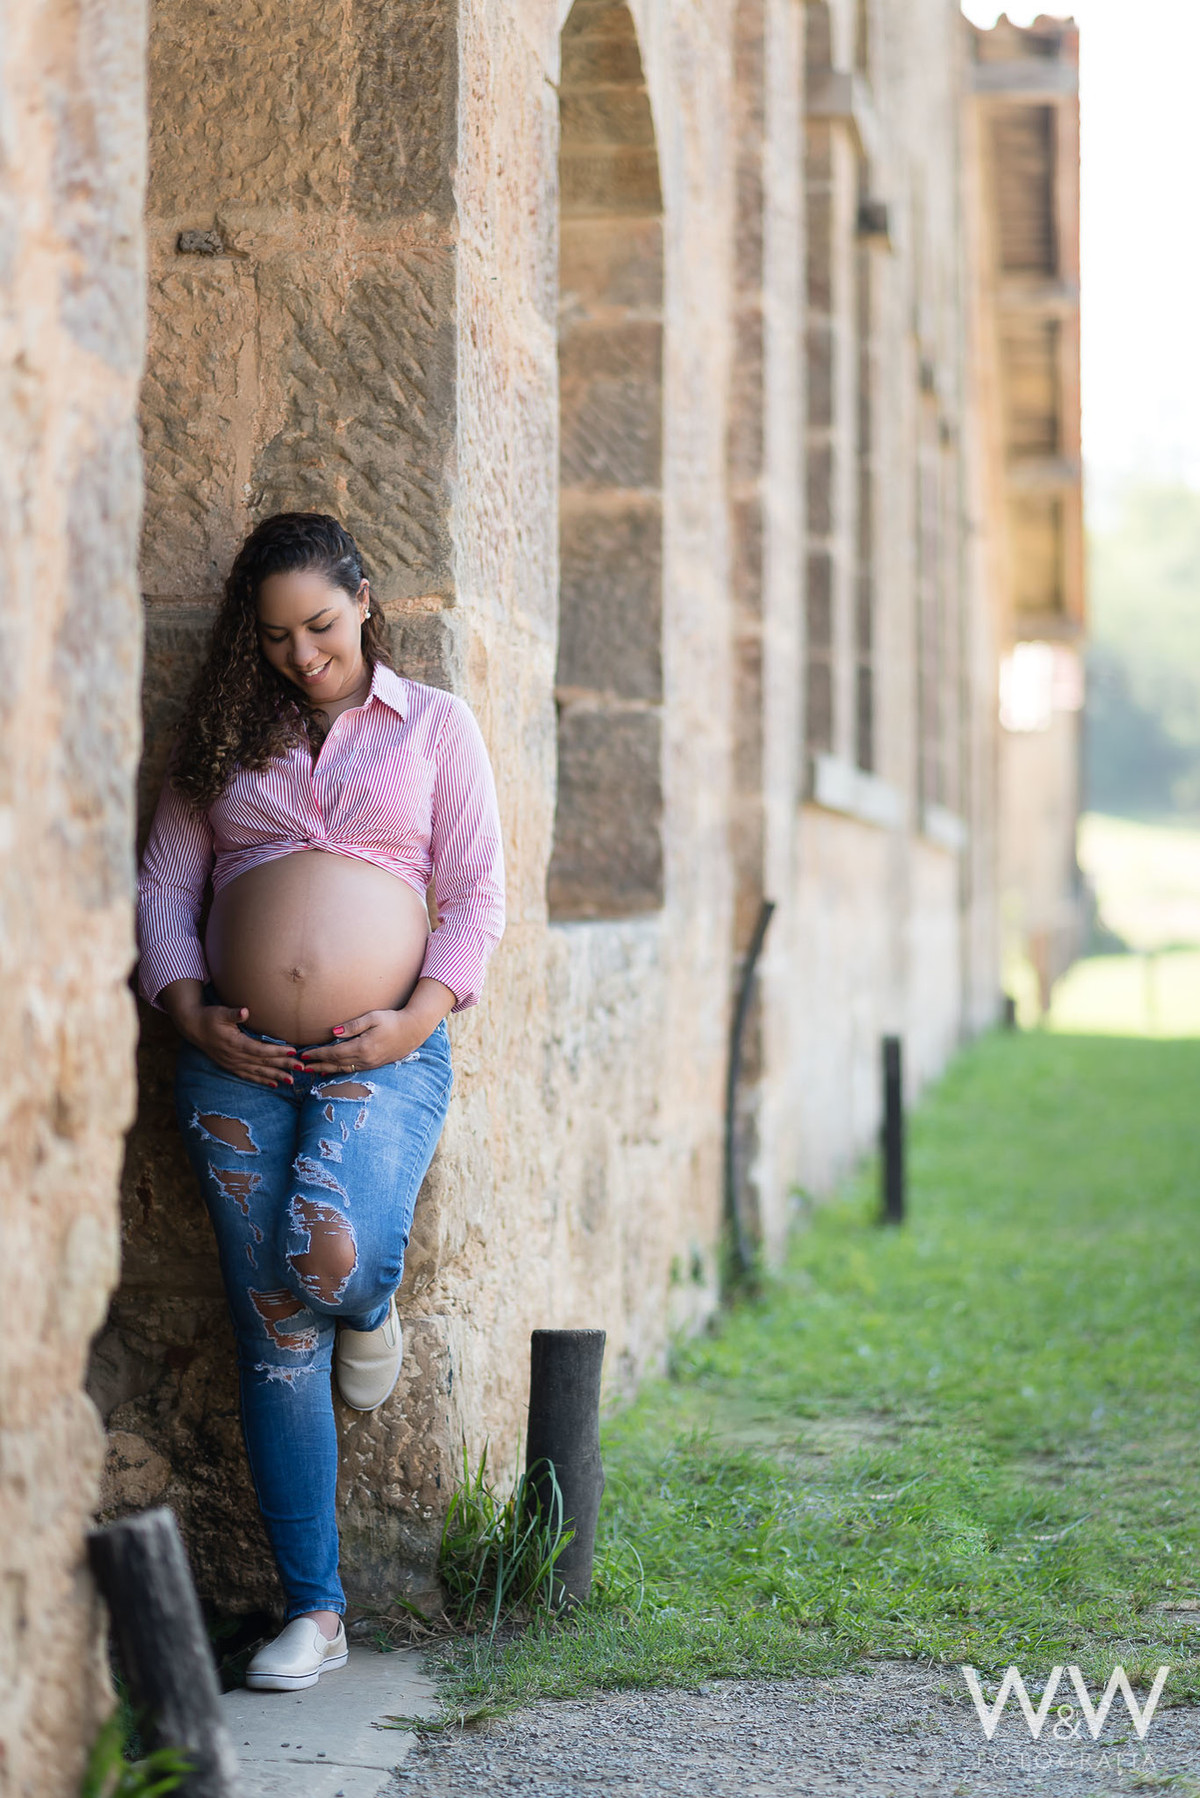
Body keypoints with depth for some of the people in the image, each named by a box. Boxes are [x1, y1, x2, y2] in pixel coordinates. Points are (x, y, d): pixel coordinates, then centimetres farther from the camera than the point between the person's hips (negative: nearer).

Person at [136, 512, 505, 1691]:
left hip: (382, 1055, -2)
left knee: (334, 1259, -29)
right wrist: (192, 1015, -4)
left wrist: (418, 1018, -10)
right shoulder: (225, 735, 13)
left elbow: (476, 891, 3)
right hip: (239, 1064, 2)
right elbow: (164, 886, 11)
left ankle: (372, 1303, 11)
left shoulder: (433, 726, 8)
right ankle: (313, 1609, 10)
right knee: (275, 1342, 1)